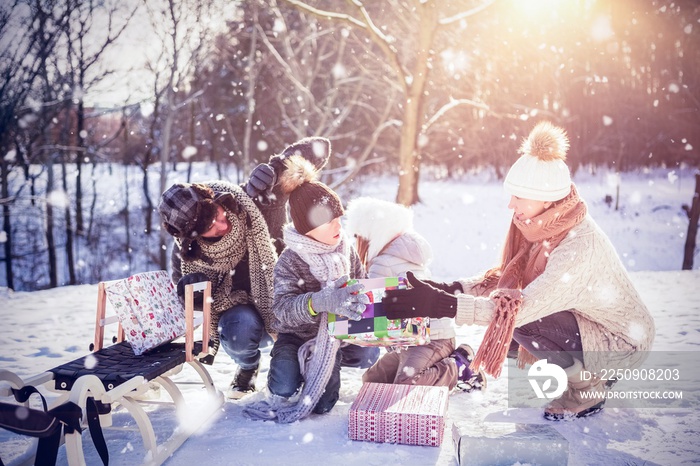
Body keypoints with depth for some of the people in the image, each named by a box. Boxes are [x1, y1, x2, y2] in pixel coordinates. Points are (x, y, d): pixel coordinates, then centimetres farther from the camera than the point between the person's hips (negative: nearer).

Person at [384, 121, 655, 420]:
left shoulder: (578, 247, -33)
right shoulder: (549, 225, -6)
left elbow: (524, 307, -40)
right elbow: (506, 278, -3)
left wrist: (442, 305, -46)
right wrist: (450, 290, -18)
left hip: (625, 342, -8)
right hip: (597, 324, 8)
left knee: (524, 323, -25)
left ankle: (588, 389, -2)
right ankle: (590, 371, 14)